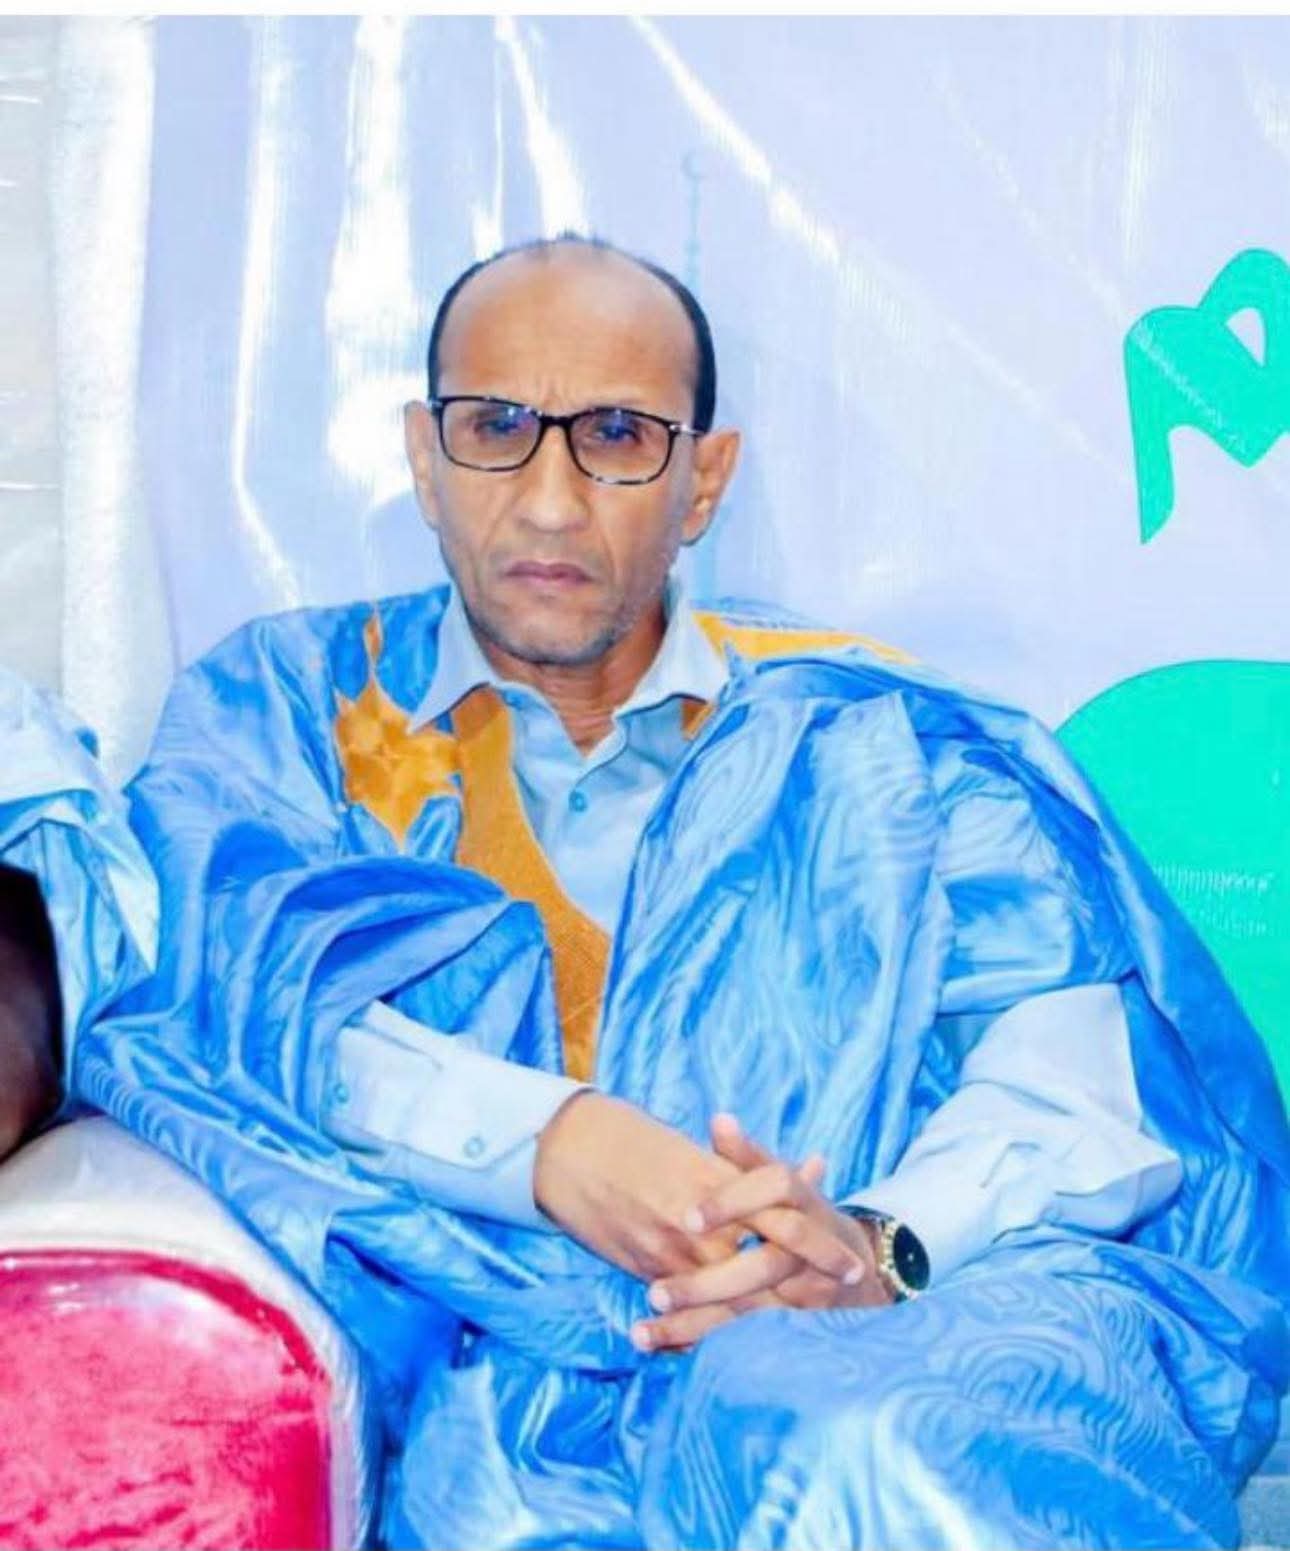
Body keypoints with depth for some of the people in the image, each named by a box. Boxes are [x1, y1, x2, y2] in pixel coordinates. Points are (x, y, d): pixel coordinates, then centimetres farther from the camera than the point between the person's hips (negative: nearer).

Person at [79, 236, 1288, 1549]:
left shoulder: (869, 734, 16)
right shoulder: (280, 702, 17)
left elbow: (1093, 1042, 3)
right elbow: (232, 977, -3)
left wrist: (890, 1241, -18)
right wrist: (544, 1139, -19)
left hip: (917, 1341, 2)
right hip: (518, 1364, -1)